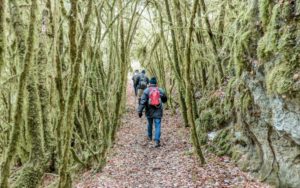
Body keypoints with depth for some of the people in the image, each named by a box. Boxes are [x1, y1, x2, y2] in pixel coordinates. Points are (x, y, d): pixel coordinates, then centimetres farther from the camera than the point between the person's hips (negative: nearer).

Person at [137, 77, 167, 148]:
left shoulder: (146, 91, -6)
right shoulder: (160, 90, 1)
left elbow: (143, 101, -13)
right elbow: (165, 99, 15)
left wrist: (140, 111, -11)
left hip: (149, 112, 1)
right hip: (158, 112, -1)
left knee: (149, 124, 22)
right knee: (157, 126, -2)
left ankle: (149, 136, 42)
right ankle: (157, 141, -13)